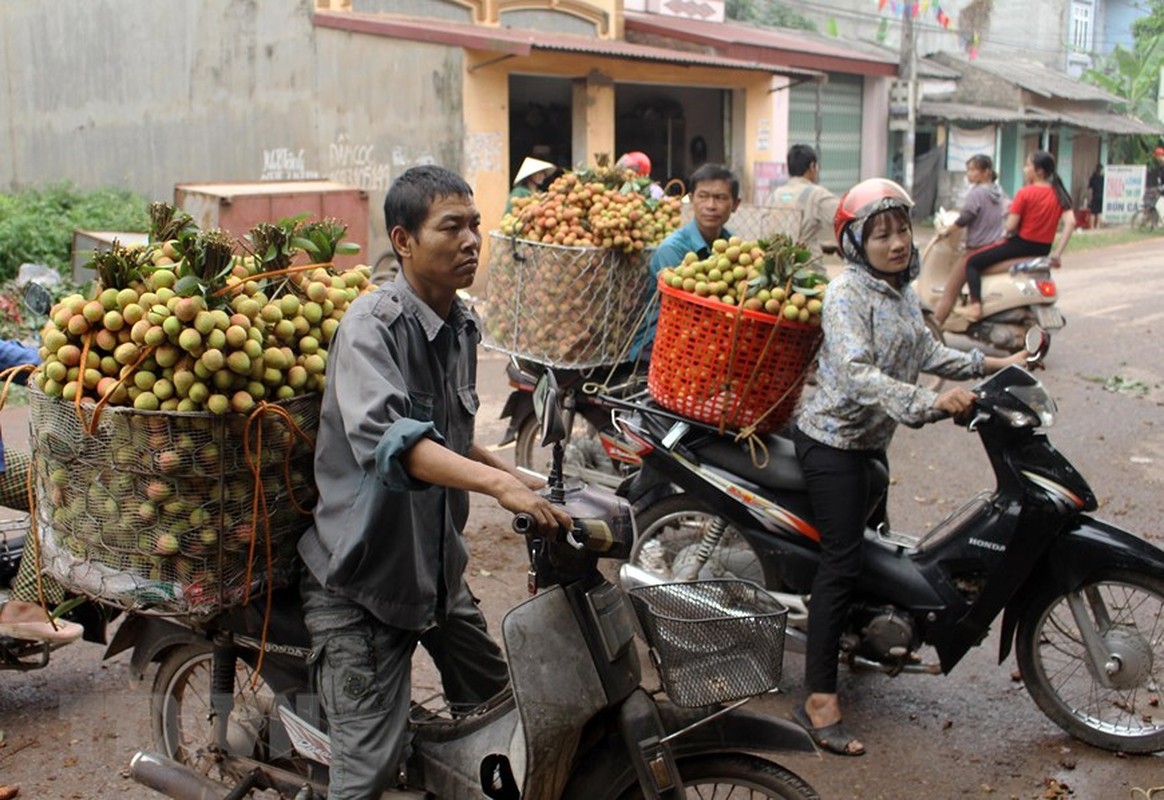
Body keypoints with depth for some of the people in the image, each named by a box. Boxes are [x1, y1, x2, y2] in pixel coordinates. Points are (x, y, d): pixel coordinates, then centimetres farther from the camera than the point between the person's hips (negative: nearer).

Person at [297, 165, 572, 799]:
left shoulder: (463, 326, 6)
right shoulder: (372, 325, -21)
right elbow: (386, 437, -39)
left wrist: (514, 475, 12)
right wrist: (496, 483, -49)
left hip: (438, 565, 8)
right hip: (360, 578, -8)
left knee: (496, 706, 21)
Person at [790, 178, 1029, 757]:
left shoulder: (901, 288, 9)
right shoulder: (847, 292, -20)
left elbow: (923, 350, 19)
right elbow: (857, 374, -31)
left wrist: (986, 365, 11)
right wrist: (929, 403, -41)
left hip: (869, 440, 9)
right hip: (832, 440, -9)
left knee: (875, 538, 23)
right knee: (842, 560, -13)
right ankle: (819, 699, -11)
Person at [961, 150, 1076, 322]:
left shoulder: (1025, 193, -13)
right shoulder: (1058, 193, 4)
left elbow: (1011, 227, -18)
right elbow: (1071, 222, -5)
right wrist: (1058, 253, -3)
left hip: (1022, 243, -7)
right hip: (1044, 249, 7)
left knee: (973, 262, 2)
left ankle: (975, 305, -14)